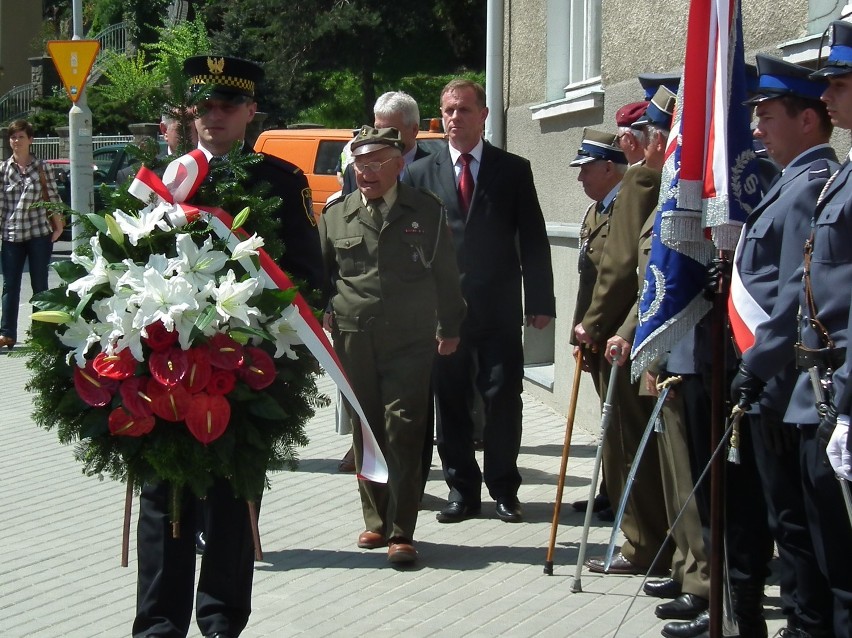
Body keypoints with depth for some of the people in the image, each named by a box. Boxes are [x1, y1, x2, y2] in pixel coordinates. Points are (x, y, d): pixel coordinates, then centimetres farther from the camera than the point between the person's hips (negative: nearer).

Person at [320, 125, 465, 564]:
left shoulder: (427, 212, 5)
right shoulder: (335, 216, 8)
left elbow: (445, 274, 12)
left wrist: (449, 327, 13)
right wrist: (322, 310, 6)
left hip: (410, 342, -2)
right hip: (354, 341, 2)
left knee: (403, 433, -8)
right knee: (366, 433, 8)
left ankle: (401, 532, -6)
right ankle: (375, 522, 20)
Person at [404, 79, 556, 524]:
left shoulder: (514, 170, 5)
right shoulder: (420, 173, 7)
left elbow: (533, 240, 4)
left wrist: (540, 301, -2)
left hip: (499, 308, -1)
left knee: (503, 400, 2)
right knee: (450, 402, 5)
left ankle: (504, 490, 14)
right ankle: (461, 489, 16)